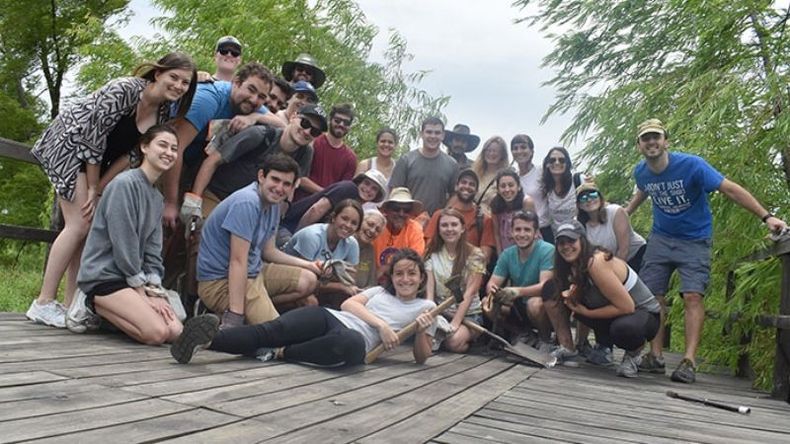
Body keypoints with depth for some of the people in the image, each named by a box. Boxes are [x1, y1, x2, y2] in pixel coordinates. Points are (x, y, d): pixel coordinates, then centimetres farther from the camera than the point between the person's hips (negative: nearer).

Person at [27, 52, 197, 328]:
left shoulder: (164, 113, -5)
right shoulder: (124, 89, -26)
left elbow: (129, 153, -5)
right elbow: (92, 137, -24)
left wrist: (98, 190, -12)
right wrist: (92, 189, -17)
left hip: (96, 161, 7)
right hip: (69, 145, -7)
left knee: (93, 226, 0)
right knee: (80, 224, -16)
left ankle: (71, 304, 4)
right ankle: (43, 303, -10)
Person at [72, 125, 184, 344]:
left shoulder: (157, 197, 13)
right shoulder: (125, 183, -13)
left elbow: (153, 250, 9)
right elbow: (123, 245, -17)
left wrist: (155, 291, -5)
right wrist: (143, 295, -13)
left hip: (132, 277, 8)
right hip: (103, 275, -8)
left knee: (176, 332, -9)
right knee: (157, 332, -23)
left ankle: (100, 308, 8)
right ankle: (92, 305, -1)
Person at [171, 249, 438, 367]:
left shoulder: (426, 307, 21)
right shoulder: (379, 291, 29)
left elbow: (421, 357, 15)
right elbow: (348, 303, 10)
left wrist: (421, 331, -6)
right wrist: (381, 324, -4)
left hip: (356, 338, -3)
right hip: (329, 318, 3)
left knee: (353, 345, -42)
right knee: (273, 330, -30)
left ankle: (279, 353, -34)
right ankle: (208, 340, -41)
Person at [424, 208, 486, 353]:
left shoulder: (474, 255, -5)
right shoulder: (432, 254, 4)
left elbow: (469, 293, -12)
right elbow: (429, 291, -4)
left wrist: (455, 323, -22)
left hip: (468, 315, -3)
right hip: (440, 314, 3)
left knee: (454, 341, -32)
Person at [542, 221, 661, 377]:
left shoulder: (597, 263, -29)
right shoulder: (576, 264, -4)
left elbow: (627, 307, -28)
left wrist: (586, 312, -21)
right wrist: (570, 295, -19)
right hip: (614, 312, 7)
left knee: (623, 328, -44)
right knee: (553, 290, -5)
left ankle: (633, 355, -6)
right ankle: (567, 348, 7)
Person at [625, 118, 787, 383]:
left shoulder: (691, 165, -20)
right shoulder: (641, 172, -4)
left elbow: (731, 189, -22)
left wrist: (766, 217, -28)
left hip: (694, 240, -4)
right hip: (660, 238, 4)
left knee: (693, 296, -16)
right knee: (652, 296, -3)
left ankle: (689, 361, -17)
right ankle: (655, 357, 3)